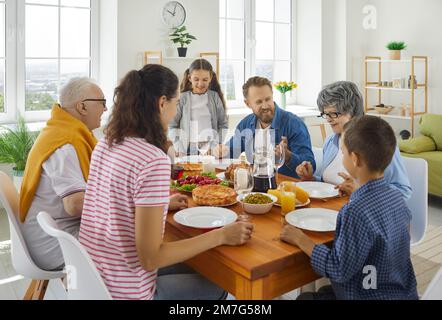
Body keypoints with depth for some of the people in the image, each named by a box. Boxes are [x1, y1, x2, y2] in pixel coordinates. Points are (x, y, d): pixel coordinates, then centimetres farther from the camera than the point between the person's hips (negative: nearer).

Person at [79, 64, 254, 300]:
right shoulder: (154, 160, -27)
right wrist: (221, 235, -18)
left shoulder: (104, 145, -1)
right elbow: (150, 257, -25)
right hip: (125, 291, -8)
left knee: (185, 269, 28)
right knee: (217, 286, 14)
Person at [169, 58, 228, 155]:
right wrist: (179, 149, -7)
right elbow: (172, 126, 1)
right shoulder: (183, 98, 1)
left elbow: (223, 125, 5)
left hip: (211, 149, 1)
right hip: (188, 149, -1)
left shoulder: (215, 97, 5)